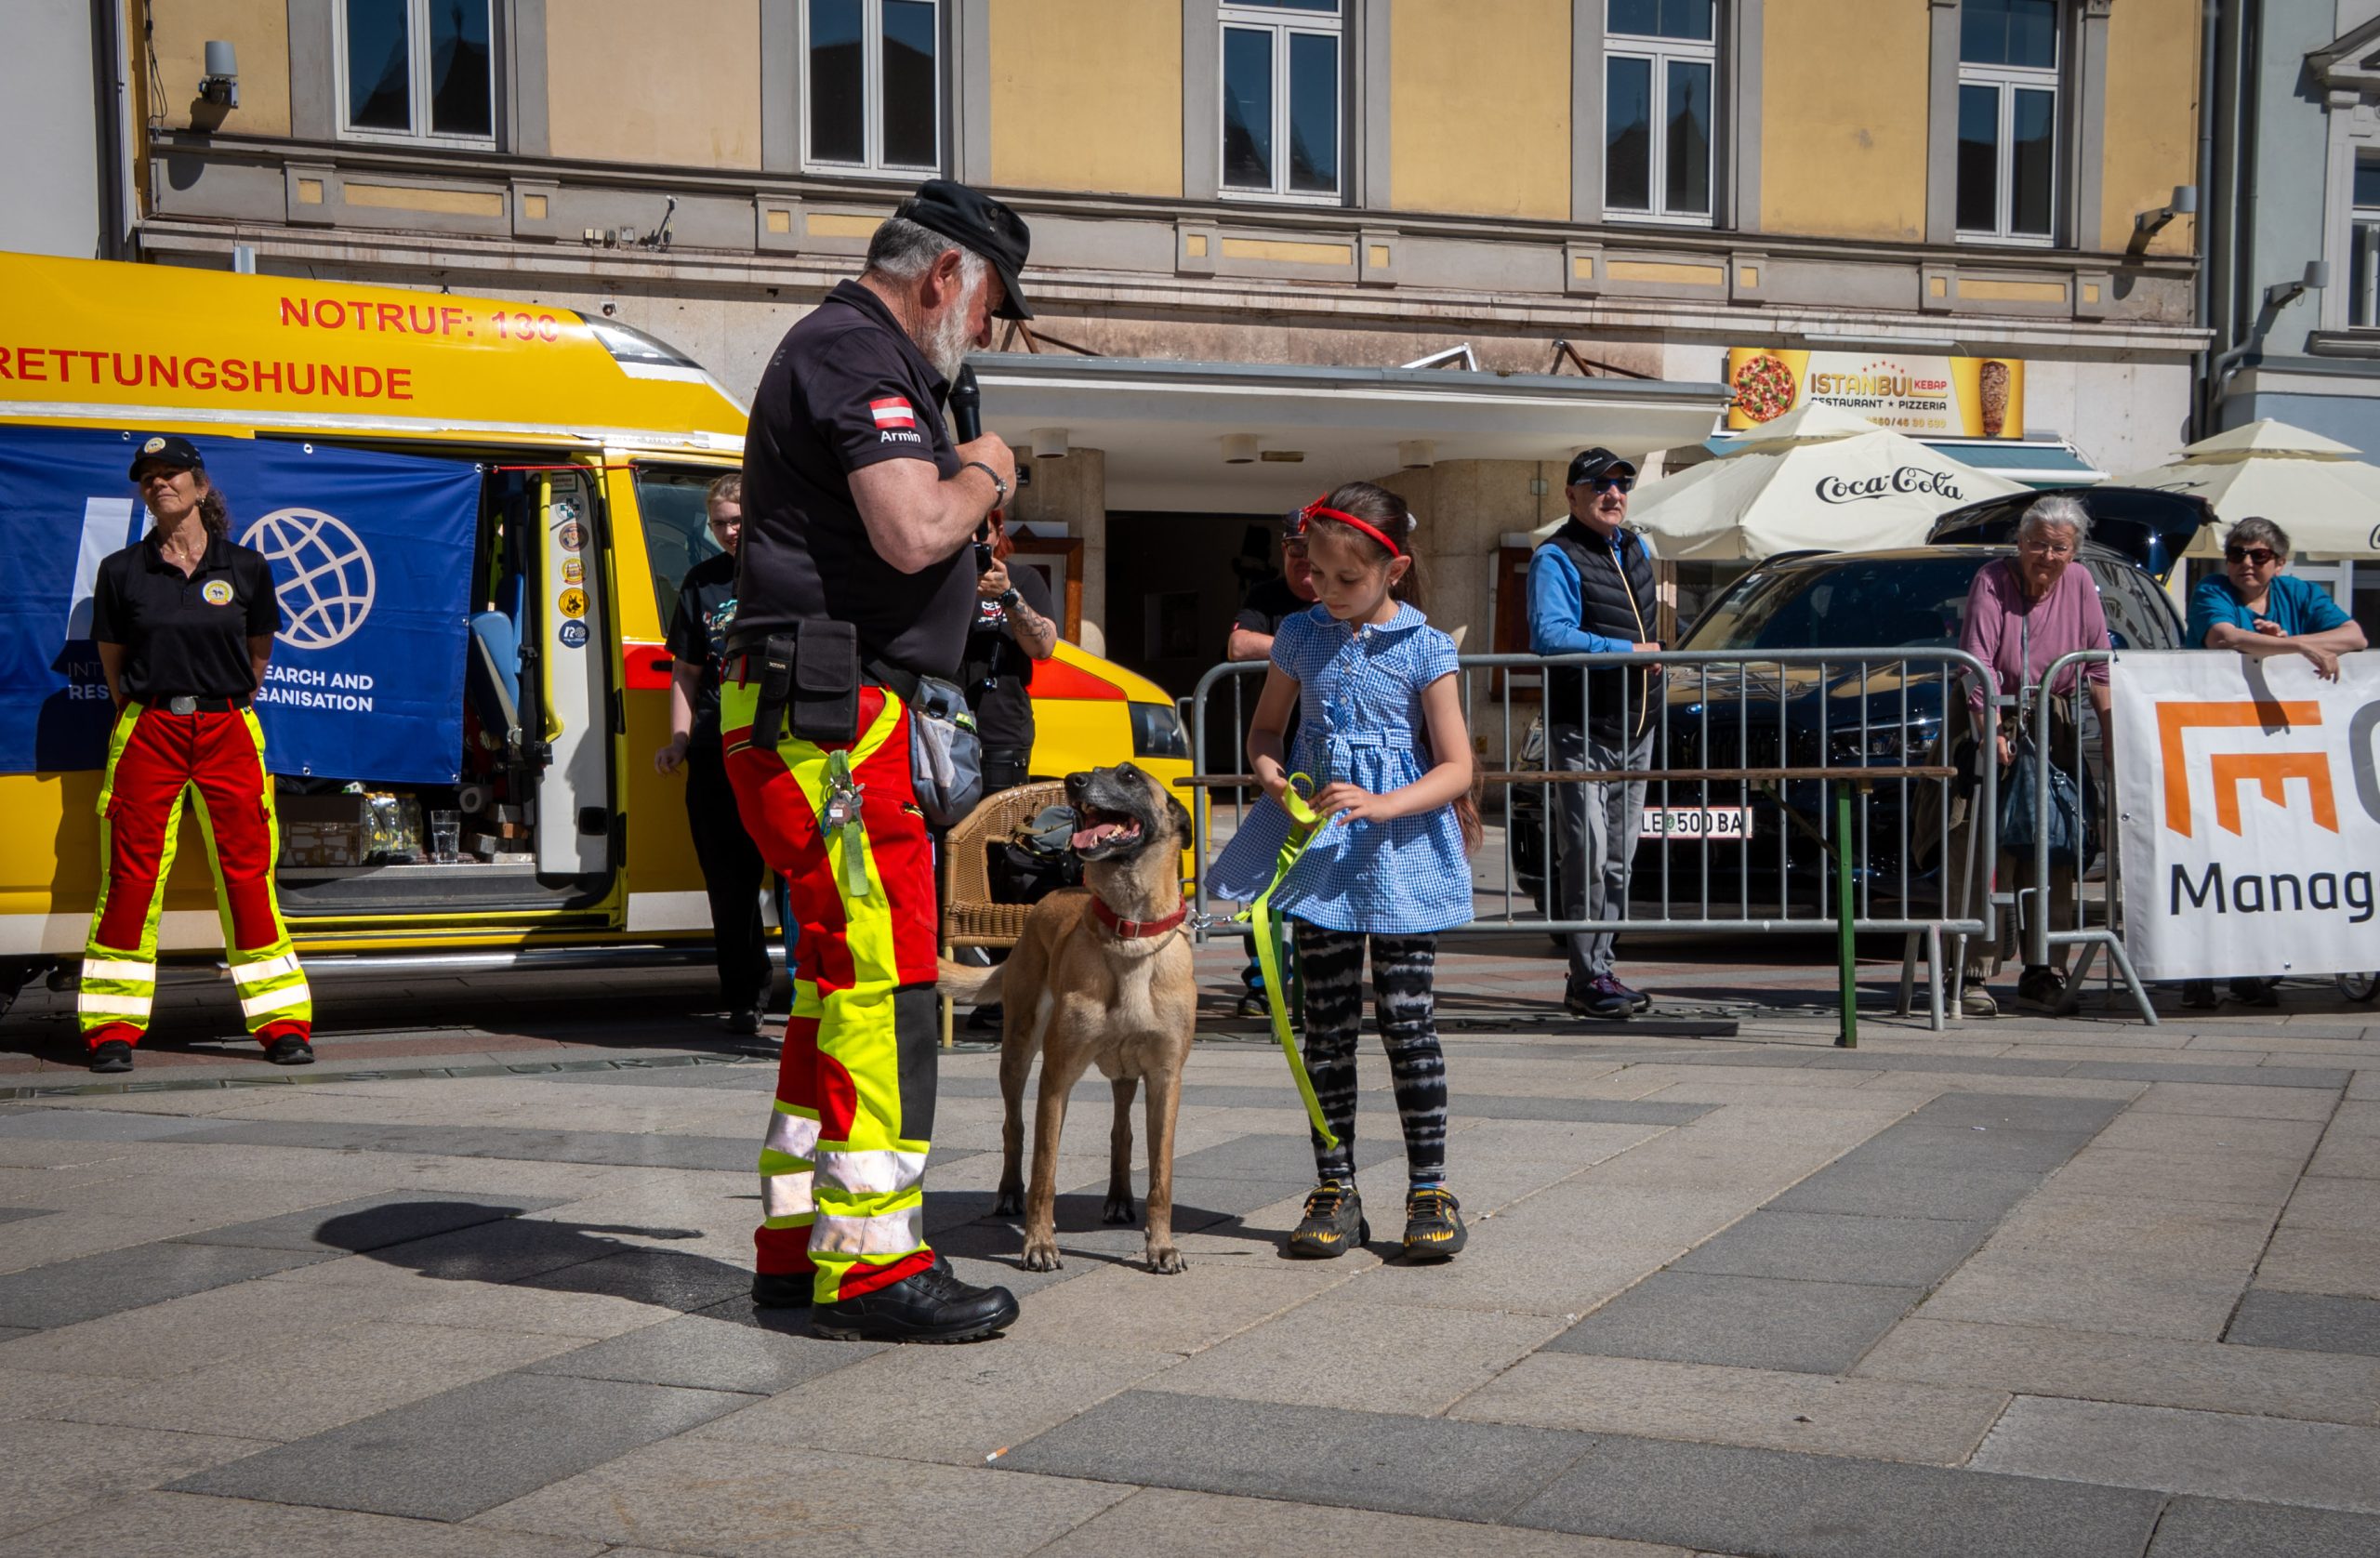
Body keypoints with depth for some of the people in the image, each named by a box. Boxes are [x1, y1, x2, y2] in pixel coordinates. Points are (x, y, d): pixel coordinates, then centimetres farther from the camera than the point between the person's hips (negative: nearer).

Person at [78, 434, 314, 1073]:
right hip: (146, 732, 0)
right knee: (131, 875, -1)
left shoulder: (246, 568, 4)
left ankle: (283, 1024, 6)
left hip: (227, 731, 0)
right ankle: (115, 1028, 7)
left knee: (248, 872, 0)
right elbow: (111, 658, 14)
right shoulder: (121, 571, 4)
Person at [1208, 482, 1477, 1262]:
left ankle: (1430, 1191, 7)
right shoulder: (1301, 636, 6)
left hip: (1400, 852, -3)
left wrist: (1381, 807, -20)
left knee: (1408, 1021, -3)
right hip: (1318, 846, 3)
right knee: (1327, 1024, 6)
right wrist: (1270, 773, -6)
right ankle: (1335, 1190, 13)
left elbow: (1456, 767, -6)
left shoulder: (1426, 650, -4)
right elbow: (1265, 729, 17)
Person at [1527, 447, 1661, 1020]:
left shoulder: (1638, 549, 17)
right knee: (1586, 854, -11)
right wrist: (1628, 651, -20)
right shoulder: (1556, 558, -8)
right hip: (1581, 734, -8)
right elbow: (1550, 634, -23)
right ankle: (1588, 978, -7)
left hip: (1635, 731, 8)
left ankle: (1599, 968, 18)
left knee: (1618, 859, 11)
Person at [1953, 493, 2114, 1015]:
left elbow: (2099, 667, 6)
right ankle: (1976, 976, -11)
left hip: (2055, 730, 4)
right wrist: (1991, 733, -26)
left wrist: (2112, 738, -1)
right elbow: (1977, 665, -16)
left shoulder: (2080, 584, 3)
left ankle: (2045, 972, 8)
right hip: (1998, 725, -4)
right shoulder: (1992, 580, -8)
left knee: (2055, 851, 1)